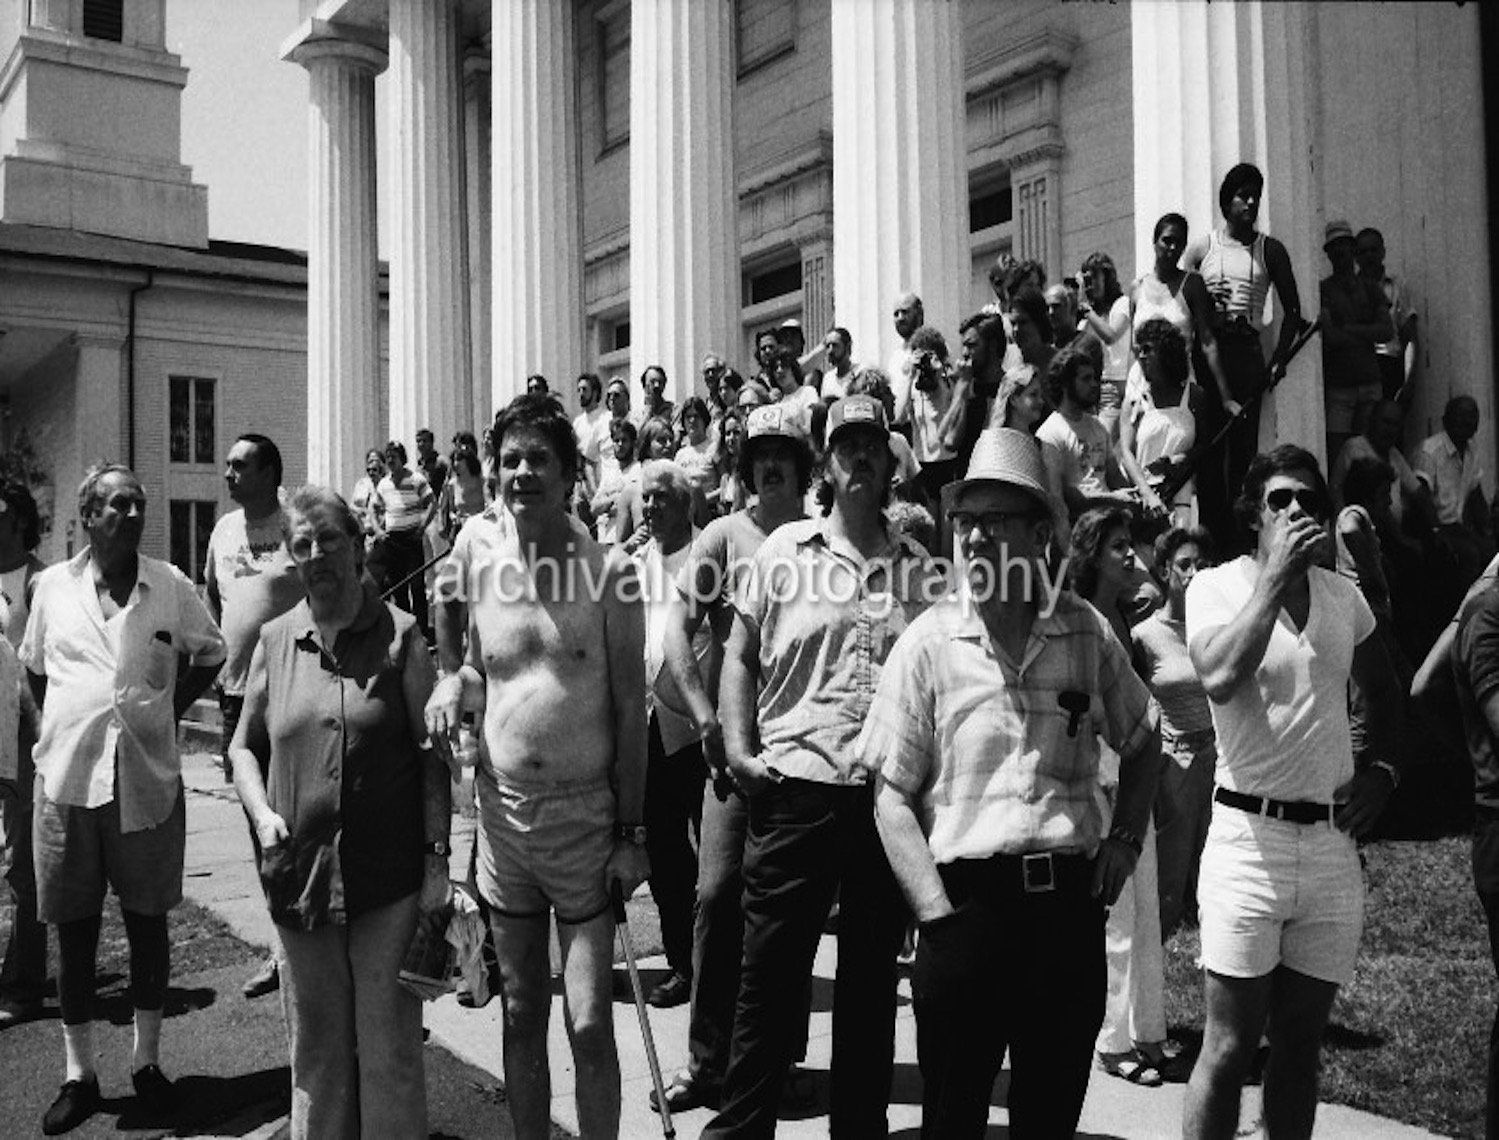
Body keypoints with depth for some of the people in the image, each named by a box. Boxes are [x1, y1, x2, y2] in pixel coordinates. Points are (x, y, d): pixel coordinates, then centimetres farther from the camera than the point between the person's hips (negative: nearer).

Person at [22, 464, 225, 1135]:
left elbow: (209, 657, 14)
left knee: (148, 925, 9)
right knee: (74, 932, 8)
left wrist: (167, 711, 6)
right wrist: (60, 727, 9)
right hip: (67, 777, 1)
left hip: (148, 777, 0)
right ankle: (79, 1074, 23)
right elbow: (33, 667, 18)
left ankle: (147, 1062, 26)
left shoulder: (171, 586, 0)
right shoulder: (52, 585, 3)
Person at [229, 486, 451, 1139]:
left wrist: (437, 858, -7)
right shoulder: (275, 641, 7)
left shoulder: (399, 636, -2)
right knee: (315, 1048, 15)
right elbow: (245, 746, 15)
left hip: (390, 880, -3)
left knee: (389, 1047, 5)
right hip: (300, 877, 3)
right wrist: (262, 814, -4)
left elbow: (432, 755, -3)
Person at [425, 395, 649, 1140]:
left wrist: (632, 832, -8)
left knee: (589, 1023, 1)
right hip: (503, 813, 3)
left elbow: (630, 708, -6)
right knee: (521, 1016, 15)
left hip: (587, 821, -3)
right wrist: (449, 682, -6)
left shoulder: (609, 573, -9)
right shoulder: (479, 556, -1)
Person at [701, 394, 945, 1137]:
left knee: (871, 977, 14)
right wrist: (738, 745, -5)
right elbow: (740, 657, 7)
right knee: (769, 975, 4)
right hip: (795, 788, -2)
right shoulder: (784, 551, 3)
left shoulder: (920, 567, 8)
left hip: (891, 795, 2)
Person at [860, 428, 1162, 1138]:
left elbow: (1141, 744, 21)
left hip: (1071, 901, 2)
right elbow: (893, 797, -4)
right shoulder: (928, 643, -4)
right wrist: (938, 915, -11)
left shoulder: (1087, 635, 4)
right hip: (964, 900, -2)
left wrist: (1125, 837, 7)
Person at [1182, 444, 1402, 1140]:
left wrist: (1382, 768, 10)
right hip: (1249, 834, -5)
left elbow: (1384, 693, 26)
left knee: (1301, 1040, 13)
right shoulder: (1216, 587, -4)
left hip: (1334, 841, 5)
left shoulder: (1343, 596, 10)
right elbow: (1220, 677, -24)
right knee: (1230, 1047, -2)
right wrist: (1277, 574, -19)